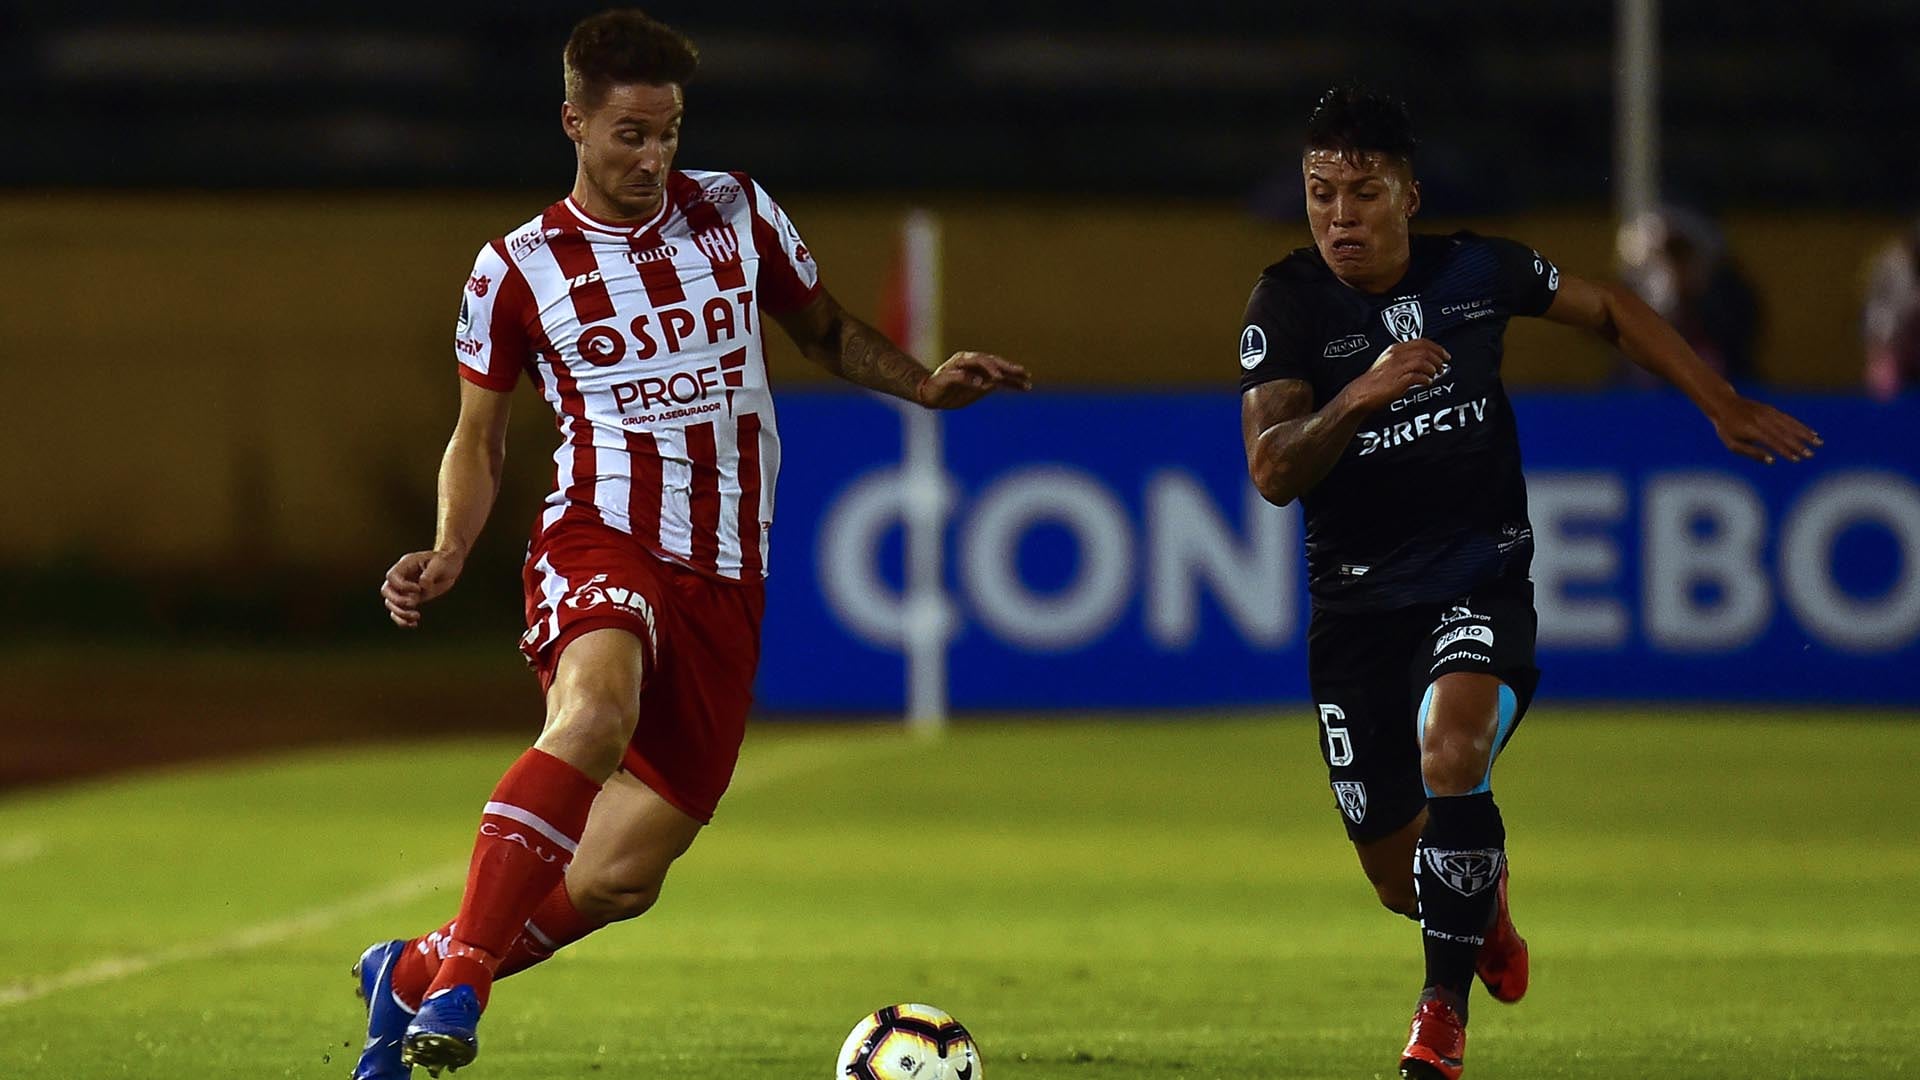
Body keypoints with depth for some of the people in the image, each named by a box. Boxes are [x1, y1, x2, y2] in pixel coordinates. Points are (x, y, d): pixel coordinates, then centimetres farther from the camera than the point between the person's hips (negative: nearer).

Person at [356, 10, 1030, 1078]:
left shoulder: (737, 214, 9)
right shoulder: (518, 270, 3)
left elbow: (827, 329, 25)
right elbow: (479, 441, 13)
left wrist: (926, 383, 7)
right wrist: (447, 557, -5)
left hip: (725, 581, 4)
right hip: (600, 544, -4)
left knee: (621, 877, -1)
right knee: (597, 715, -39)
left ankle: (411, 974, 22)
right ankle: (457, 984, -41)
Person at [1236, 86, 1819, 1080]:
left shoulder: (1476, 271, -4)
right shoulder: (1288, 302, -9)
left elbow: (1609, 311, 14)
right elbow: (1272, 473, -18)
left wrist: (1724, 406, 11)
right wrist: (1358, 398, -34)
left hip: (1479, 578, -1)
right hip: (1355, 598, 1)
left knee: (1451, 745, -33)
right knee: (1400, 876, 5)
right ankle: (1488, 901, 44)